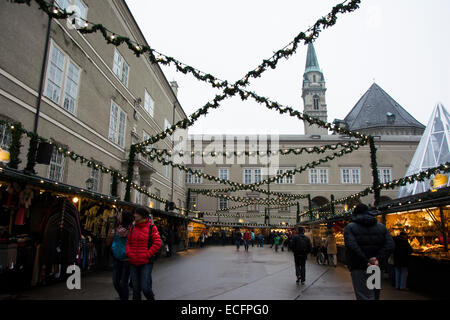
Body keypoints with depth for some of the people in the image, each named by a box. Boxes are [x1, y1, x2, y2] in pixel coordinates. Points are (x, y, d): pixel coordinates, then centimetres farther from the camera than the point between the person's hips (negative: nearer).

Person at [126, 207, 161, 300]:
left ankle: (151, 298, 23)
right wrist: (129, 253, 0)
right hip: (133, 263, 5)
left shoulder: (152, 227, -5)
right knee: (136, 288, 11)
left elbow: (157, 244, -8)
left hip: (146, 263, -5)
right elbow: (128, 243, 18)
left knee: (145, 288, -5)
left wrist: (147, 255, -13)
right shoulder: (133, 228, 10)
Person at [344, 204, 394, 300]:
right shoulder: (381, 226, 11)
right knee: (375, 296, 20)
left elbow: (352, 247, -19)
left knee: (365, 297, -4)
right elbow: (390, 245, -3)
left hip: (359, 269, -5)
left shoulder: (350, 227, -2)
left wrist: (366, 263, -17)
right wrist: (379, 259, -10)